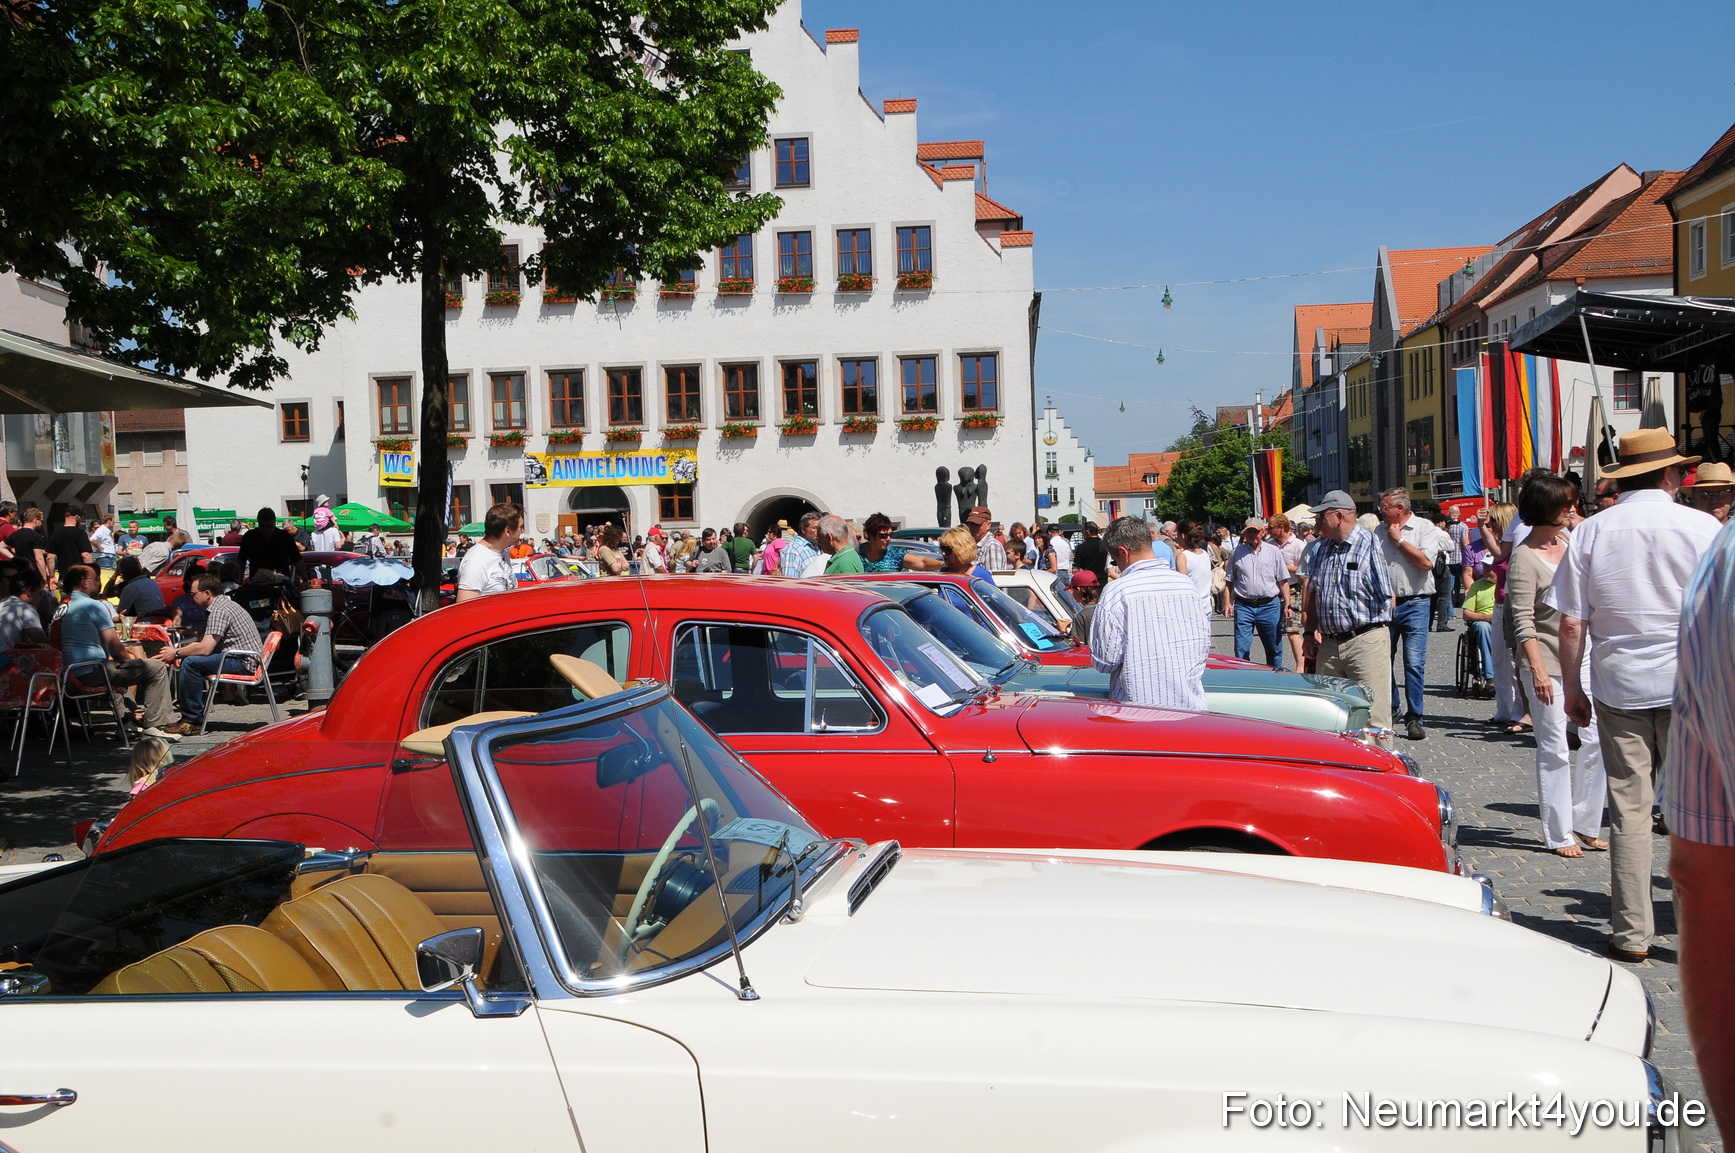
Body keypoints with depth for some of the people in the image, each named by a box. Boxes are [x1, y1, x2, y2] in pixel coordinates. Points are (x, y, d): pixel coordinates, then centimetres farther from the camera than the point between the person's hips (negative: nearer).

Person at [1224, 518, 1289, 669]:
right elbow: (1230, 581, 10)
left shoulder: (1274, 551, 6)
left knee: (1274, 649, 9)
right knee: (1241, 649, -4)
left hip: (1269, 605, 0)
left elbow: (1283, 581, 6)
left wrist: (1287, 604, -1)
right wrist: (1228, 602, -2)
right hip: (1244, 606, 0)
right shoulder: (1237, 553, 7)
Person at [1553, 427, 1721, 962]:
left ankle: (1631, 934, 10)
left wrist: (1573, 688, 7)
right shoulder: (1703, 527, -5)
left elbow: (1571, 623, -2)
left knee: (1628, 807, 6)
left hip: (1619, 687, 1)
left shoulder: (1591, 532, -1)